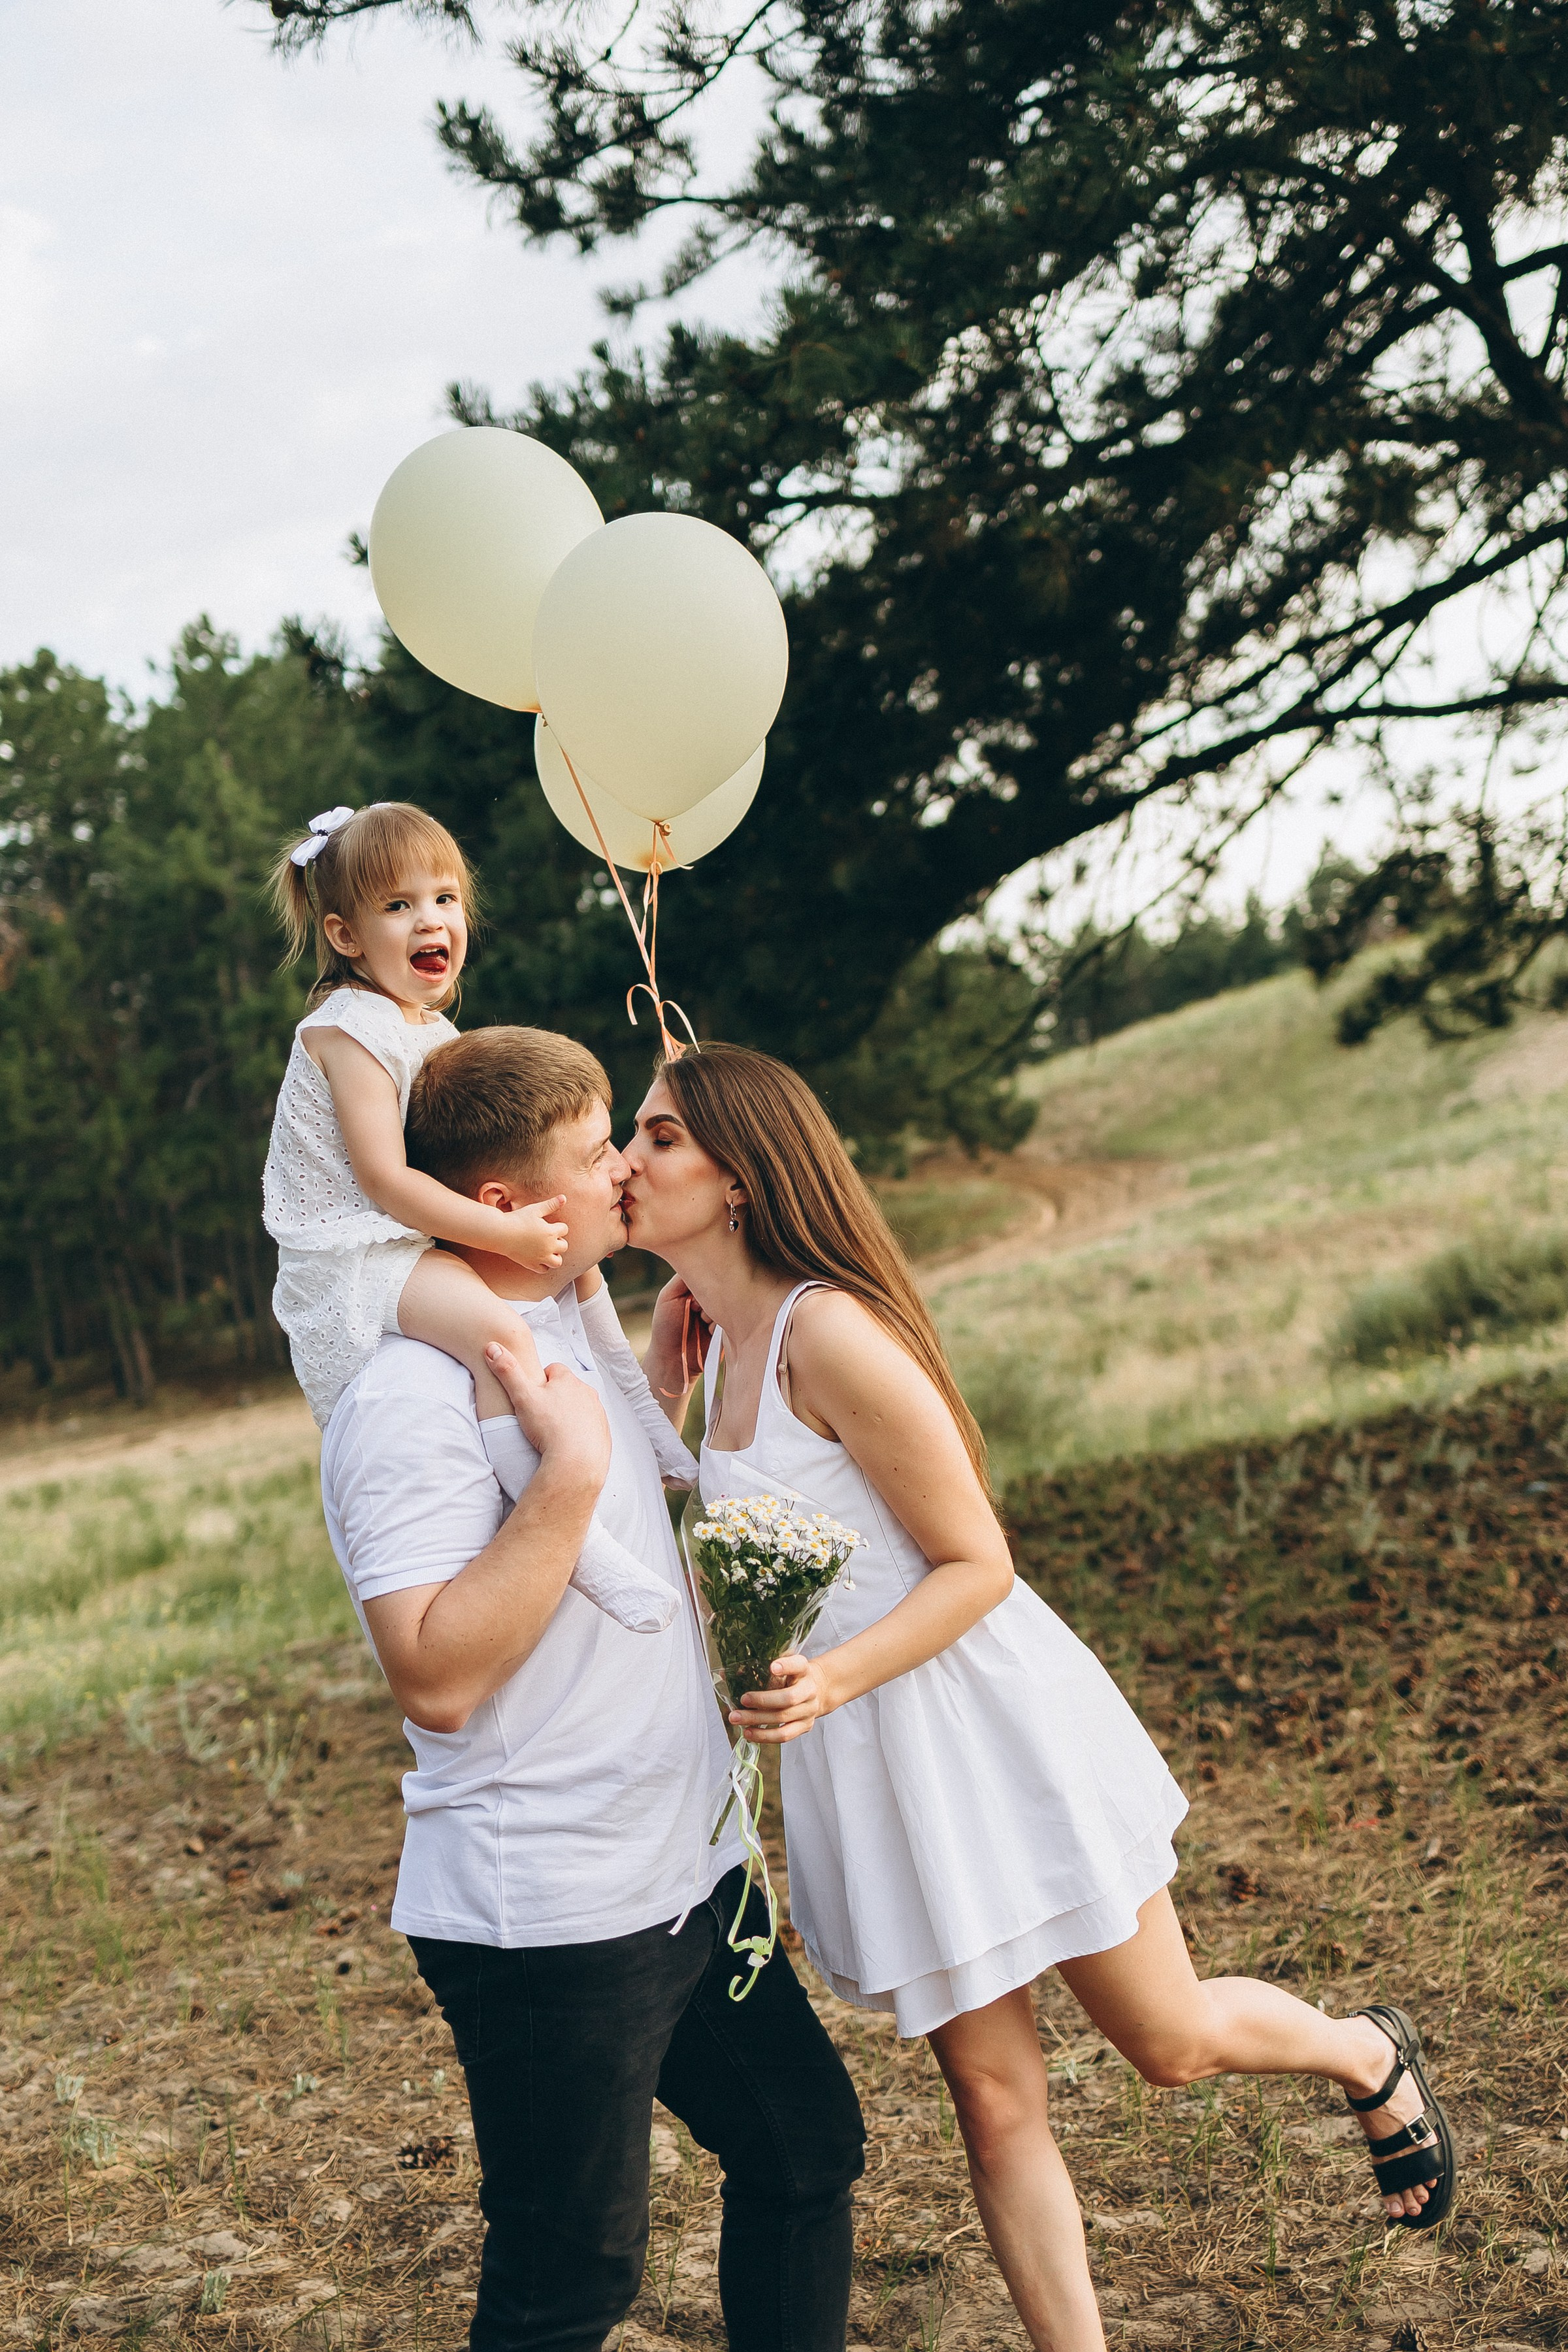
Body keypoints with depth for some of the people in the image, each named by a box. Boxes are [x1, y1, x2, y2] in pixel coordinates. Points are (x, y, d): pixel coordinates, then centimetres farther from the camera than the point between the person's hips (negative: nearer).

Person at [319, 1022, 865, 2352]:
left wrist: (674, 1337, 16)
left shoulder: (571, 1330, 8)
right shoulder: (413, 1396, -21)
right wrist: (569, 1470, -28)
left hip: (686, 1879, 9)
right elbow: (436, 1679, -28)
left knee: (806, 2147, 20)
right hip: (547, 1926, -9)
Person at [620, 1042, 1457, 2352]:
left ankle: (1374, 2061, 42)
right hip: (869, 1761, 7)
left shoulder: (828, 1331, -22)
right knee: (994, 2099, 11)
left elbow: (978, 1566, -19)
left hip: (986, 1721, -7)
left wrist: (834, 1681, -31)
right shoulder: (725, 1344, 3)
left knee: (1174, 2042, 13)